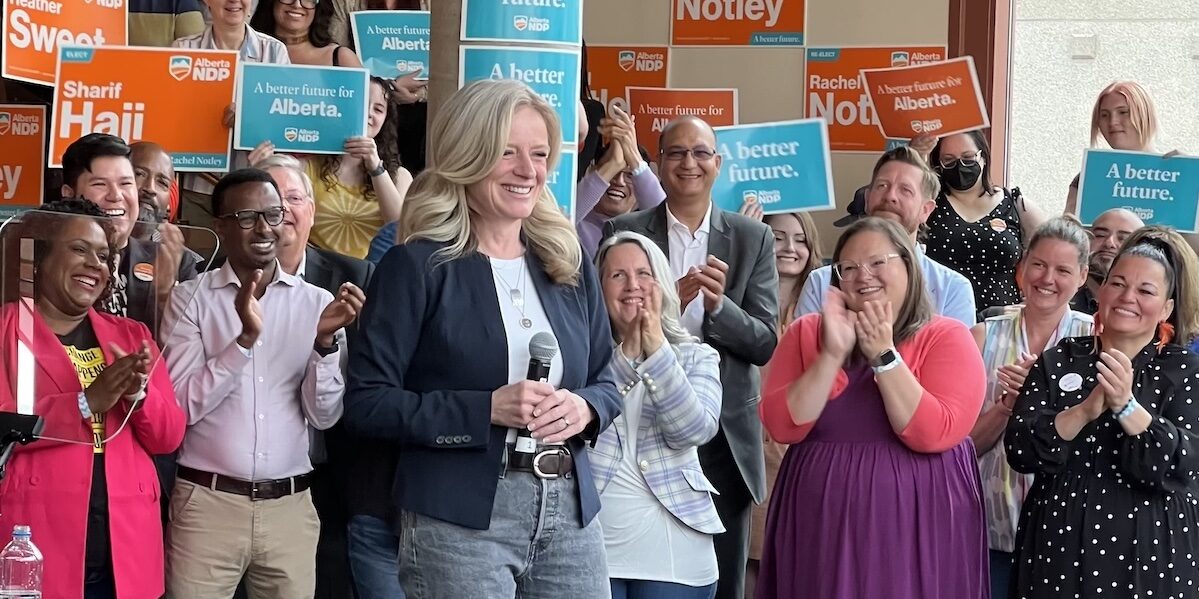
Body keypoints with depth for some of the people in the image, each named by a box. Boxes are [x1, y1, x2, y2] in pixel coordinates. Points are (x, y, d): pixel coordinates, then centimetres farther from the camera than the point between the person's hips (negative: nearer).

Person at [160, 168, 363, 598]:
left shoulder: (317, 302, 5)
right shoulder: (191, 299, 1)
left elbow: (324, 415, 2)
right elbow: (183, 405, -8)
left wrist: (325, 341, -14)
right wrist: (245, 339, -19)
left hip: (290, 506, 2)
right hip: (207, 503, -2)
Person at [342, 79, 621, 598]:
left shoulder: (568, 267, 12)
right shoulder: (417, 267, -5)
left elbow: (604, 383, 18)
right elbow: (367, 403, -10)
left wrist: (584, 408, -6)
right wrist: (485, 410, -19)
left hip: (571, 512, 5)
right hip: (458, 520, -5)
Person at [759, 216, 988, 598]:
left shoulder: (947, 337, -2)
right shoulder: (806, 332, 6)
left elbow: (936, 434, -15)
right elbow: (783, 427, -6)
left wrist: (884, 355, -16)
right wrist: (832, 354, -13)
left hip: (915, 528, -2)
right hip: (822, 523, 2)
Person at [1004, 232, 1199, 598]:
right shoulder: (1057, 362, 3)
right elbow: (1019, 451, -8)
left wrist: (1126, 405, -26)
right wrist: (1086, 410, -22)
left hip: (1148, 555, -1)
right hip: (1055, 547, 1)